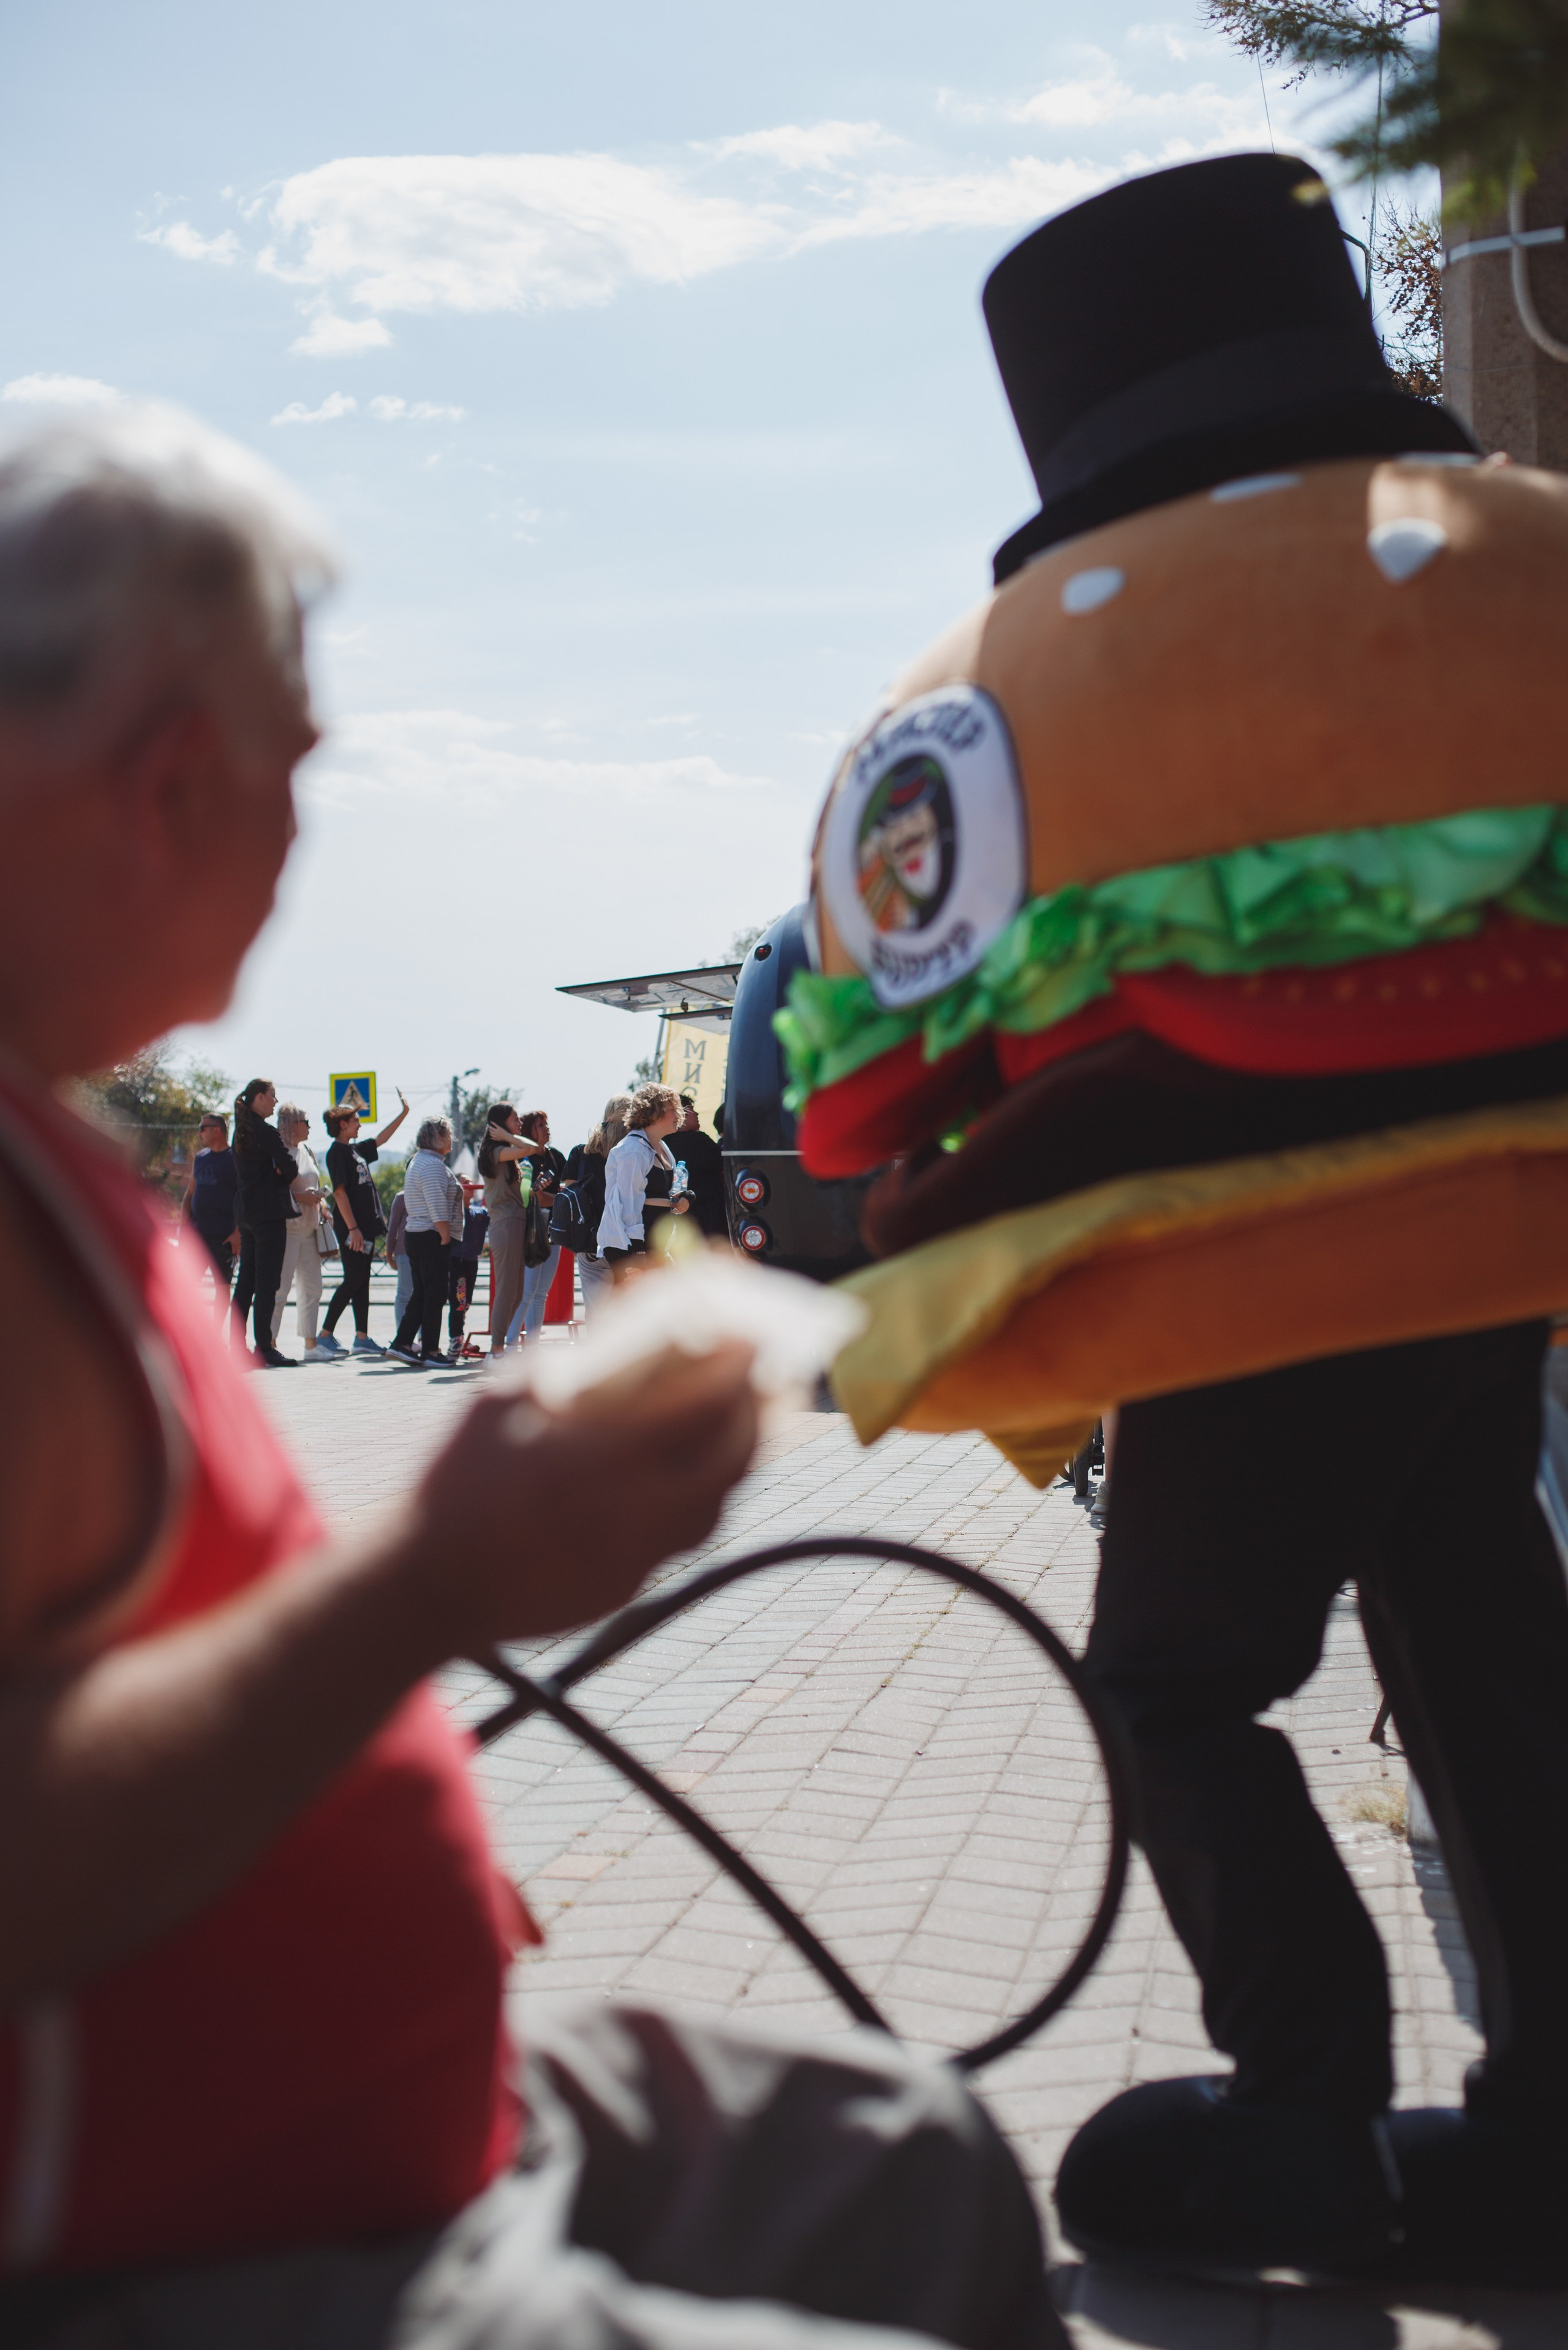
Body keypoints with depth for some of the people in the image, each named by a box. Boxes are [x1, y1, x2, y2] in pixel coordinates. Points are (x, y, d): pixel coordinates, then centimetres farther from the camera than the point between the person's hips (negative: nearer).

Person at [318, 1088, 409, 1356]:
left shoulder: (355, 1150, 16)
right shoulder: (337, 1152, -11)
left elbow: (381, 1140, 33)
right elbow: (340, 1192, -17)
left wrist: (404, 1112, 32)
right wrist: (352, 1228, -22)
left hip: (366, 1227, 9)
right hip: (352, 1229, -9)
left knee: (362, 1282, 8)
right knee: (353, 1281, -9)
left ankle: (362, 1338, 10)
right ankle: (326, 1334, -5)